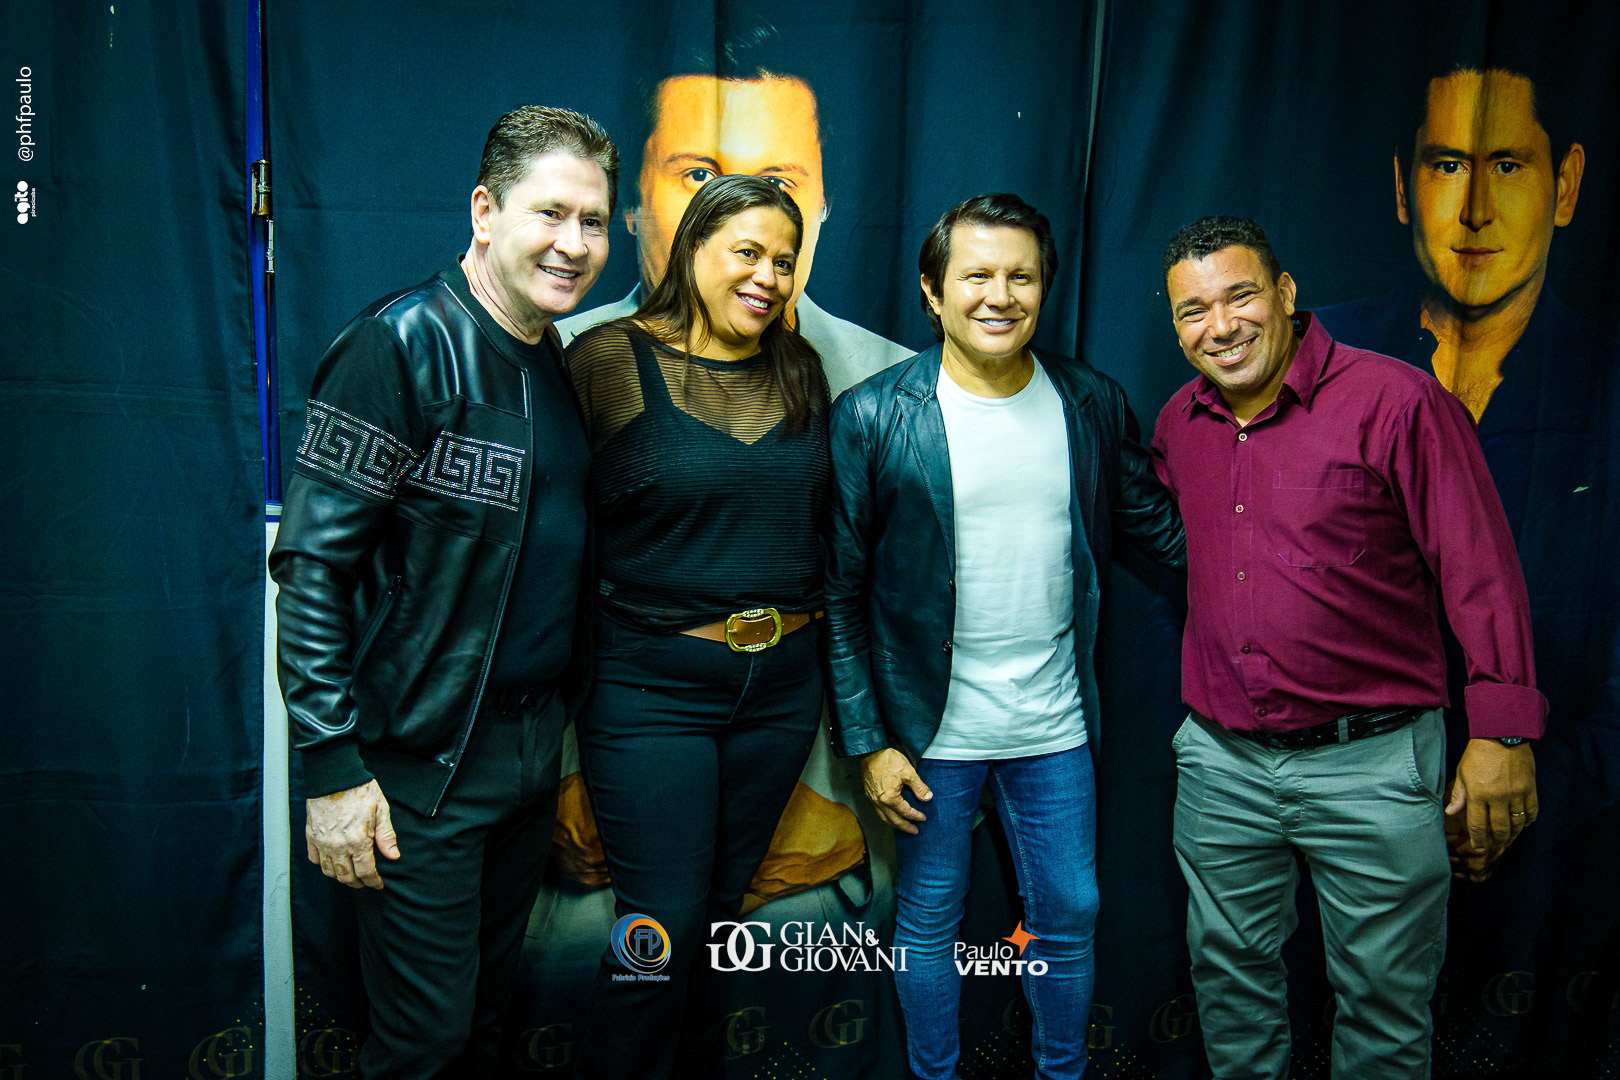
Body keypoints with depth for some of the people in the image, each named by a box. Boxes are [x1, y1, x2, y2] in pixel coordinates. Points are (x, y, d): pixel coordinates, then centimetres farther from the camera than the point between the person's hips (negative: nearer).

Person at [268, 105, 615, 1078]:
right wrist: (334, 768, -19)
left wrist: (556, 721, 11)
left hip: (535, 740, 7)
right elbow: (312, 562, -18)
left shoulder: (561, 364, 7)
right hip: (421, 761, -7)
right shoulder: (404, 345, -16)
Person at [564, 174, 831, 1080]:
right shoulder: (612, 360, -9)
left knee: (720, 907, 18)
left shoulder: (801, 369, 7)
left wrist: (813, 639, 11)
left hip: (782, 682, 5)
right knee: (663, 927, 2)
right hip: (651, 683, -5)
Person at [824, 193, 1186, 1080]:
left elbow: (1157, 525, 9)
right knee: (928, 922, 14)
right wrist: (866, 741, -9)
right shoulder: (873, 417, -11)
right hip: (931, 729, -2)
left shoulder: (1092, 403, -1)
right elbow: (840, 591, -8)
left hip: (1056, 725, 3)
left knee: (1069, 918, 16)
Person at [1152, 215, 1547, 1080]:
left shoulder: (1395, 401, -11)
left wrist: (1503, 728, -13)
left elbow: (1480, 570, -11)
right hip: (1220, 761, 5)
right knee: (1230, 972, 19)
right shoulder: (1178, 423, 5)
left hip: (1371, 762, -4)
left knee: (1383, 1000, 11)